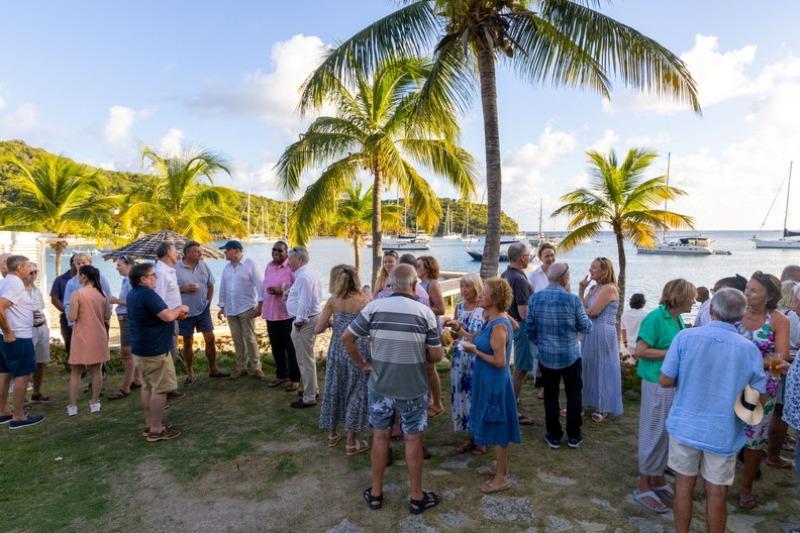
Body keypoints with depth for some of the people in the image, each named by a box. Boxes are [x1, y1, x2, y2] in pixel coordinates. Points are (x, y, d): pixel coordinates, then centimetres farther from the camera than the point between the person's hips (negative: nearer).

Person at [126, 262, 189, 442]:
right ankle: (156, 430, 3)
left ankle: (149, 425, 24)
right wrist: (179, 309, -8)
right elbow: (167, 316, -27)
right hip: (154, 349, -10)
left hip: (141, 348, 10)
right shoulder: (147, 293, -20)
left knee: (148, 387, 16)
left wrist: (175, 313, 10)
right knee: (160, 389, -3)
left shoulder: (133, 294, 12)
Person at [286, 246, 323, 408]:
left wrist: (299, 322, -17)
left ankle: (309, 398, 6)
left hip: (305, 322, -11)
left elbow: (304, 302, -24)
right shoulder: (307, 274, 14)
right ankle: (311, 390, 34)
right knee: (308, 358, 22)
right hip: (311, 318, 11)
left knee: (305, 360, -3)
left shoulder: (303, 276, -19)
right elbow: (318, 296, 18)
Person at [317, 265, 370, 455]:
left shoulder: (332, 301, -5)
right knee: (356, 393, 8)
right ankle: (351, 442, 13)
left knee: (334, 389, 18)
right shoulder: (363, 301, -10)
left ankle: (332, 434, 33)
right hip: (358, 351, -3)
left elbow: (318, 329, -5)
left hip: (337, 350, 3)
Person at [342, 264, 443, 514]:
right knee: (413, 440, 13)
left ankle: (375, 492, 31)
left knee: (380, 437, 17)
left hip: (380, 386, 2)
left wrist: (363, 364, 4)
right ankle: (417, 496, 28)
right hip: (413, 388, -1)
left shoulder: (374, 307, -9)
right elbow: (436, 355, -6)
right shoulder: (425, 312, -12)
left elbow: (346, 338, -7)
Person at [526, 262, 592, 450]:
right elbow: (586, 327, -5)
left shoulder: (534, 298, -7)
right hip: (571, 356, -2)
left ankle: (554, 436, 22)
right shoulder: (573, 299, -16)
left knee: (550, 396, 13)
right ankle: (574, 436, 24)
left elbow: (530, 329, 0)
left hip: (546, 357, 2)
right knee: (573, 395, 15)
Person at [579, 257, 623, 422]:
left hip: (603, 334, -8)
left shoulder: (609, 288, -14)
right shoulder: (594, 288, 12)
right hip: (591, 332, 8)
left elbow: (593, 312, -19)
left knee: (603, 369, 4)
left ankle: (603, 408, 18)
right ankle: (591, 402, 27)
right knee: (589, 367, 13)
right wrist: (581, 289, 0)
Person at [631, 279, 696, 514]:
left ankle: (658, 479, 34)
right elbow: (640, 351, -20)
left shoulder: (678, 319, 6)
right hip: (658, 385, -8)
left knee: (667, 433, 17)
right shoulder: (656, 318, -17)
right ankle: (643, 487, 18)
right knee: (654, 434, 3)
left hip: (674, 384, 8)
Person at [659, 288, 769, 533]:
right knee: (716, 495, 14)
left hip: (685, 427, 0)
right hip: (723, 434, 0)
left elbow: (665, 381, -10)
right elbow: (757, 398, 0)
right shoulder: (750, 349, -9)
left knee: (684, 487, 15)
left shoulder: (685, 337, -13)